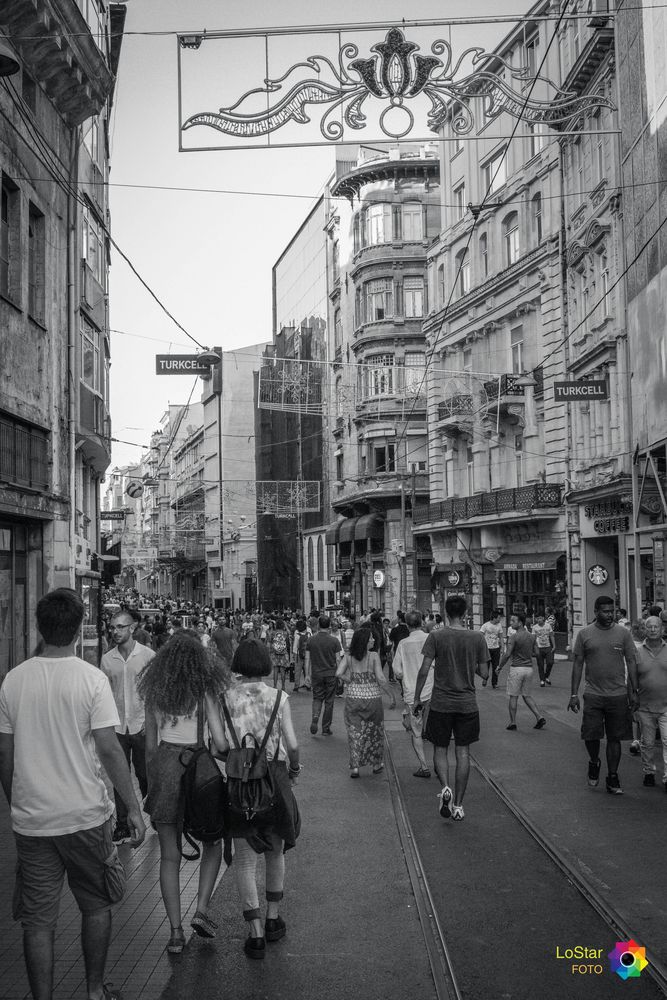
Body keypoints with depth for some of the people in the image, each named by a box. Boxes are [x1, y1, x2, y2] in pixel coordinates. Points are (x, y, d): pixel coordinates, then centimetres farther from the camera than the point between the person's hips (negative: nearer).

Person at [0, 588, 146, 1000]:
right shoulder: (91, 678, -12)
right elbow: (109, 749, -13)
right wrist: (134, 809, -6)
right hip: (86, 816, -2)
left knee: (38, 921, 10)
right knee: (97, 907, 18)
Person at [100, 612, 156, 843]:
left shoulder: (148, 655, -5)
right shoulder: (107, 659, 2)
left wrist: (150, 720, -9)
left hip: (141, 726, -2)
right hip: (117, 726, 2)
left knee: (145, 774, 6)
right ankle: (122, 824, 14)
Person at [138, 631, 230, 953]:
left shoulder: (154, 689, 5)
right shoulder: (205, 687, -4)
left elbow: (150, 743, 9)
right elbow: (219, 739, -9)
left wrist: (151, 780, 17)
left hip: (164, 765, 3)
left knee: (169, 855, 10)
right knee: (213, 842, 20)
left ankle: (176, 931, 10)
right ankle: (201, 909, 8)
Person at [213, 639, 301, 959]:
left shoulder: (225, 698, -4)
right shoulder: (279, 697, -4)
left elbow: (221, 744, -11)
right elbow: (292, 744, -8)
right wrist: (295, 769, 11)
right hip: (275, 777, 1)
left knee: (245, 860, 6)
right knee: (275, 852, 20)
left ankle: (256, 934, 4)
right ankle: (273, 920, 31)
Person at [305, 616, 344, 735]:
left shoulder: (311, 640, -2)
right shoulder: (334, 641, -7)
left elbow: (307, 659, 1)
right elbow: (338, 660, -5)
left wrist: (307, 675, 9)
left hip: (316, 674, 1)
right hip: (331, 674, -1)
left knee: (317, 698, 15)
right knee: (329, 701, 8)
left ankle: (315, 718, -11)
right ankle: (326, 728, 13)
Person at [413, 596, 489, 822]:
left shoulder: (436, 637, -8)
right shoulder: (477, 638, -2)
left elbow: (424, 670, -10)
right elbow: (484, 674, 0)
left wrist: (417, 699, 0)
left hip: (441, 703, -1)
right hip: (467, 704, 1)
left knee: (440, 749, 12)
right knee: (463, 752, 8)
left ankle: (445, 788, -12)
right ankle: (458, 804, 11)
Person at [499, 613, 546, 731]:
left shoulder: (514, 636, -15)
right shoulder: (532, 636, 5)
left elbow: (507, 654, -18)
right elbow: (535, 653, 11)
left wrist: (500, 666, -6)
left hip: (516, 669, -6)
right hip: (529, 668, 6)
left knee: (513, 696, 4)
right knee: (527, 695, 17)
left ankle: (512, 722, 8)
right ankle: (539, 717, 5)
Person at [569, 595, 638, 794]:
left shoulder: (623, 633, 2)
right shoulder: (584, 634, 1)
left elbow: (631, 662, 6)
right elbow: (578, 663, 5)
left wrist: (634, 691, 0)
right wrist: (574, 694, 1)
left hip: (618, 695, 0)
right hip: (593, 694, 0)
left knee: (615, 738, 4)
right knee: (590, 735, -2)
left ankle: (612, 778, 15)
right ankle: (594, 762, 28)